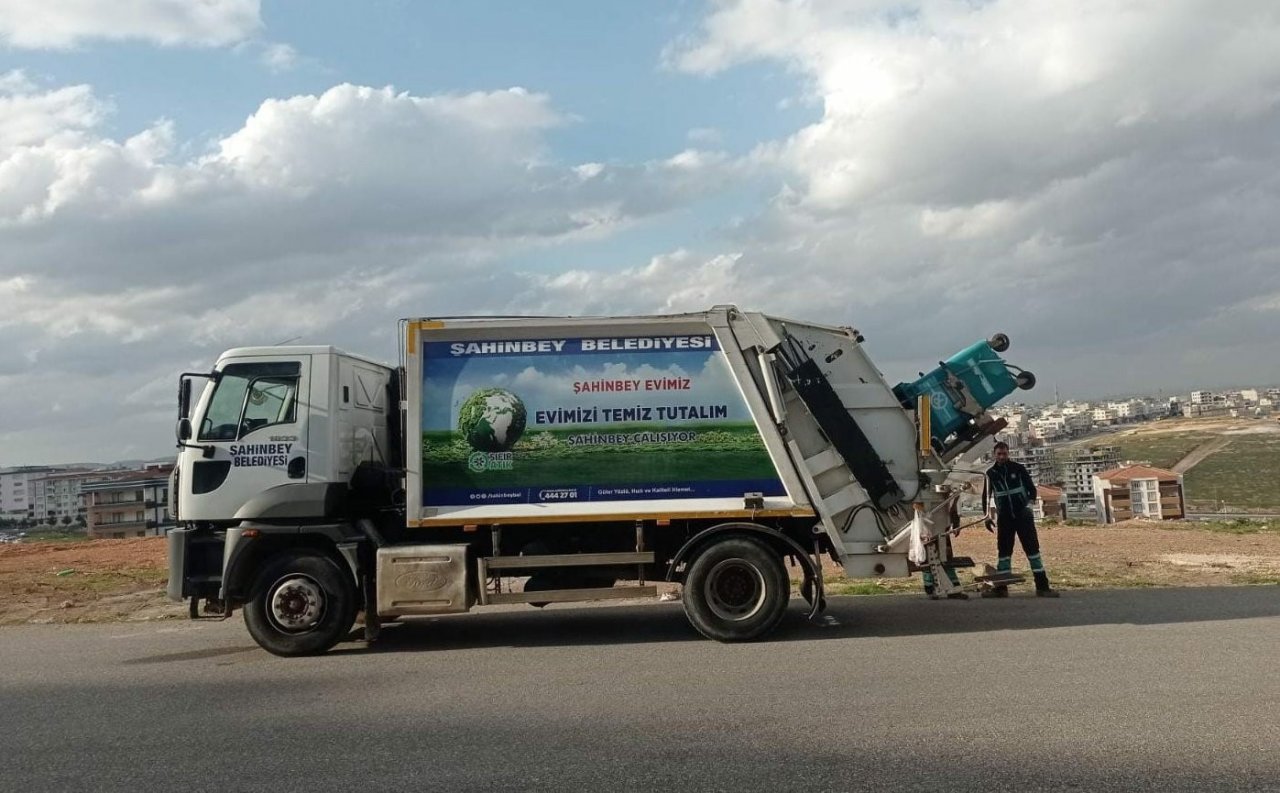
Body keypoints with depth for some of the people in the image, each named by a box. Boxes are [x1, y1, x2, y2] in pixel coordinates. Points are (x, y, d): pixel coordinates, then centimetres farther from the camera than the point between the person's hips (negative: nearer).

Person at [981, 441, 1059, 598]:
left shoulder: (1018, 468, -2)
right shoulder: (990, 473, 3)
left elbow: (1032, 489, 2)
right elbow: (986, 496, 10)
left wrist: (1028, 505, -10)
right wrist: (987, 517, 5)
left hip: (1023, 515, -2)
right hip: (1004, 518, 2)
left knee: (1032, 549, -3)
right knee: (1003, 551, 4)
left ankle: (1042, 586, -1)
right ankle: (1001, 588, 9)